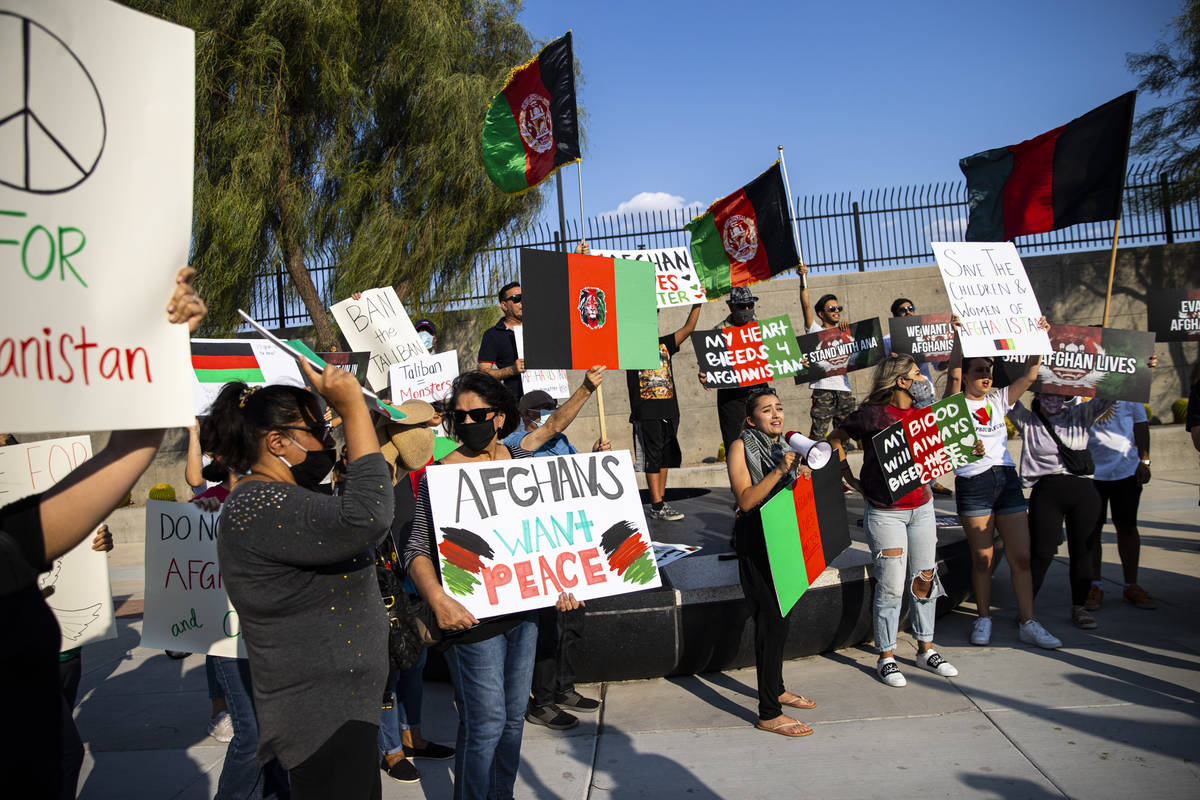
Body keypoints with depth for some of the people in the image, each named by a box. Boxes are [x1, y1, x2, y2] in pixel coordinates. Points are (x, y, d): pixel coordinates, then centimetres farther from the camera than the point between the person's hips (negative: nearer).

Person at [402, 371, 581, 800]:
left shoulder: (523, 461, 3)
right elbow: (417, 549, -14)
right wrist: (437, 598, -30)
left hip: (524, 607, 6)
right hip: (473, 616, -5)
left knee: (514, 715, 18)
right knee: (486, 722, 1)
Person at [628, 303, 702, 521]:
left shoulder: (664, 344, 16)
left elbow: (687, 329, 14)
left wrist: (697, 306, 4)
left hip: (669, 411, 6)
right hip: (646, 412, -6)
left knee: (665, 457, 9)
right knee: (652, 458, -4)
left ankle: (661, 502, 17)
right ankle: (657, 507, -1)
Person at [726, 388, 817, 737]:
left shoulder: (783, 446, 12)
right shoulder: (741, 447, -9)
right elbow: (746, 500, -18)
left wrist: (801, 474, -1)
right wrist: (779, 470, -26)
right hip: (755, 541, -8)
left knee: (782, 615, 15)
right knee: (771, 621, -9)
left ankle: (776, 690, 33)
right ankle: (768, 714, -2)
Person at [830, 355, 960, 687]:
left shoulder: (924, 413, 5)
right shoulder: (873, 414, -12)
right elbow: (835, 438, -2)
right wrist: (850, 478, -3)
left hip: (922, 508, 6)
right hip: (885, 512, -6)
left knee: (926, 579, 12)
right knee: (891, 586, -1)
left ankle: (926, 650, 29)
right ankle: (886, 657, 15)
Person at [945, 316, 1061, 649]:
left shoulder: (998, 400, 14)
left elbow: (1030, 375, 7)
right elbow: (953, 375, -19)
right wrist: (958, 335, -28)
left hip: (1007, 480, 5)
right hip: (973, 484, -5)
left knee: (1021, 556, 3)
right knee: (982, 558, 2)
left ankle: (1028, 623, 11)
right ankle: (983, 618, 18)